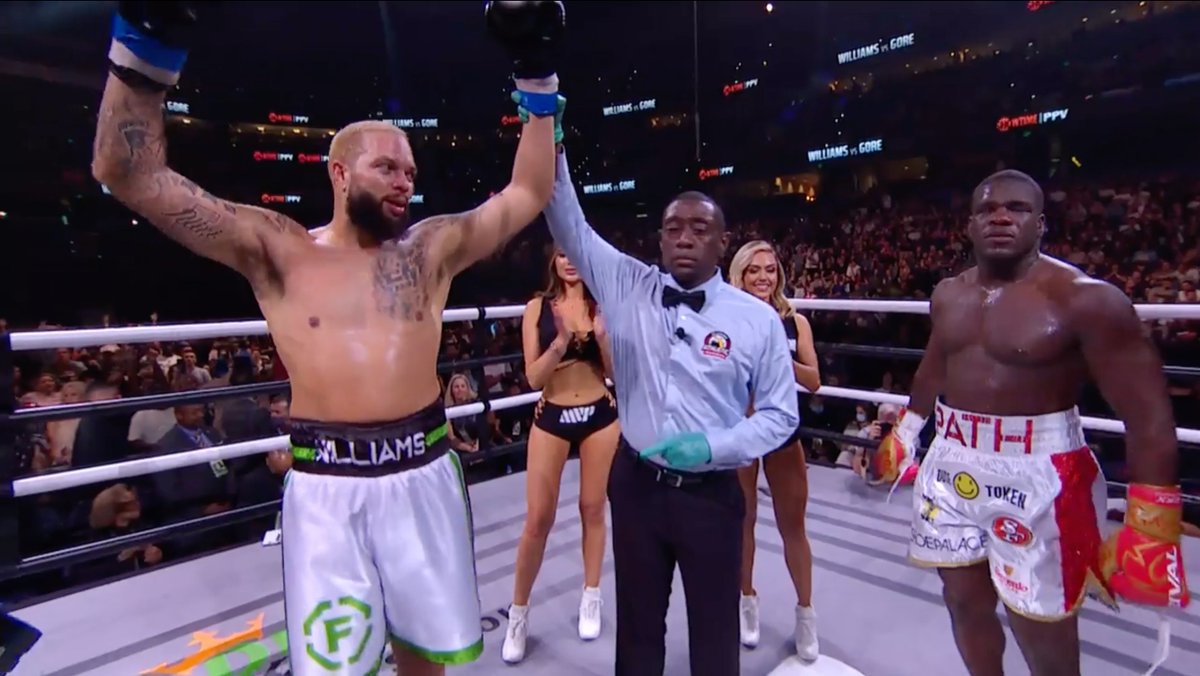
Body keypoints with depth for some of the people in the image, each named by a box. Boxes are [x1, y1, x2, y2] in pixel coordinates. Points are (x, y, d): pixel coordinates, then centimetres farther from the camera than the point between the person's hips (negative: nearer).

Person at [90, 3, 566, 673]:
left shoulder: (432, 247, 4)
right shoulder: (278, 251, 0)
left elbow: (529, 194, 6)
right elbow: (132, 175, -3)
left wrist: (537, 78, 4)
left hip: (423, 476, 2)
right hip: (326, 489, -1)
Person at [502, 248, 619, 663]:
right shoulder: (537, 308, -4)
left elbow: (617, 374, -2)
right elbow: (533, 377, -9)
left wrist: (601, 335, -18)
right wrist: (561, 341, -24)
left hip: (600, 415, 1)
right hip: (552, 417, -1)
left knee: (593, 508, 13)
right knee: (538, 519, 3)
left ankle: (591, 598, 33)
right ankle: (519, 612, 22)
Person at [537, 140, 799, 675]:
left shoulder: (758, 319, -6)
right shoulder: (626, 287, -2)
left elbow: (780, 413, -2)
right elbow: (571, 225, -4)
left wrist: (713, 445, -18)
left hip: (711, 494, -1)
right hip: (635, 485, 2)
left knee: (715, 627, 16)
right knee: (637, 621, 20)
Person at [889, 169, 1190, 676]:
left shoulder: (1086, 298, -14)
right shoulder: (948, 295, 5)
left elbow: (1147, 414, -14)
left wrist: (1150, 526, -16)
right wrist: (905, 433, 24)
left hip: (1037, 475, -5)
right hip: (952, 463, 6)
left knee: (1043, 635, 7)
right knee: (964, 600, 20)